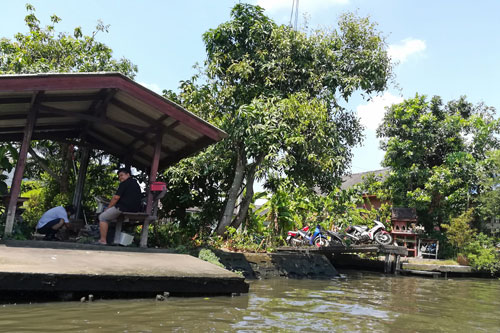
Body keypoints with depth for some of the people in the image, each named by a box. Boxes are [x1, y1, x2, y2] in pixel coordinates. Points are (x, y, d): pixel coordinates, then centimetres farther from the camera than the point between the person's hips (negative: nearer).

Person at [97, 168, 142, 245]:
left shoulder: (125, 183, -6)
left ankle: (103, 240, -1)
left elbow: (116, 197, -12)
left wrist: (108, 208, 3)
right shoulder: (136, 184, 21)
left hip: (124, 208, -9)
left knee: (103, 217, 6)